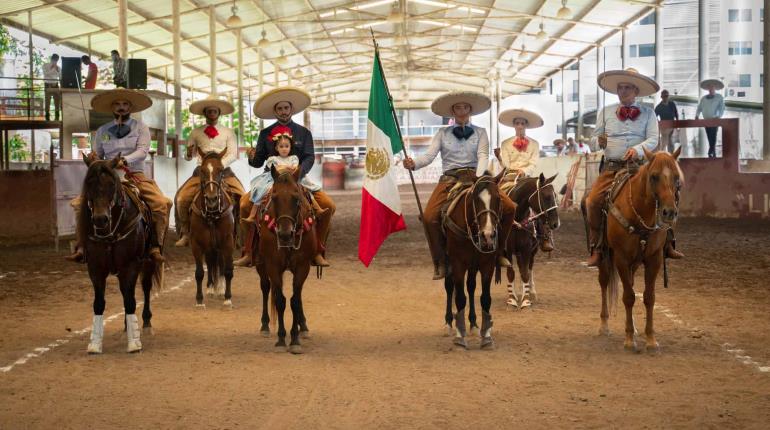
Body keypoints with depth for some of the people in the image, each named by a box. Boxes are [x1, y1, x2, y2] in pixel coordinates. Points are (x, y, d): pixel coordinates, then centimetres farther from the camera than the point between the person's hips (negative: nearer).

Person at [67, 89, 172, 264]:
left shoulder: (140, 127, 6)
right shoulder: (102, 131, 14)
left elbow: (142, 151, -8)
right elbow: (97, 156, 16)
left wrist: (125, 160, -24)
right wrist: (93, 158, -8)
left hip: (135, 175, -2)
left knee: (162, 203, -27)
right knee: (80, 203, -17)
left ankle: (155, 247, -21)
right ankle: (81, 248, -14)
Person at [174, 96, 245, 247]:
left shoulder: (228, 132, 9)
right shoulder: (196, 133, 13)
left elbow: (233, 154, 0)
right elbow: (189, 155, 16)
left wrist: (220, 165, -18)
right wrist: (189, 155, -9)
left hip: (224, 170, -1)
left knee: (242, 198, -22)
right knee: (182, 198, -19)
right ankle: (186, 234, -5)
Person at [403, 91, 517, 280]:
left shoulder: (480, 132, 12)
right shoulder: (443, 133, 12)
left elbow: (483, 156, -2)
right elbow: (429, 155, 1)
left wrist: (478, 178, -22)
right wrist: (414, 163, -21)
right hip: (450, 179, -1)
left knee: (509, 208, -19)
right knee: (429, 217, -26)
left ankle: (498, 251, 2)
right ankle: (440, 263, -10)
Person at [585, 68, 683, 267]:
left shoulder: (648, 113, 8)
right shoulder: (606, 112, 12)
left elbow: (653, 139, -3)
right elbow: (596, 135, 16)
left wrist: (638, 149, -22)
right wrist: (599, 142, -9)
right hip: (611, 167, 0)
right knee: (592, 201, -20)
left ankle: (666, 243, 0)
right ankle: (596, 248, -7)